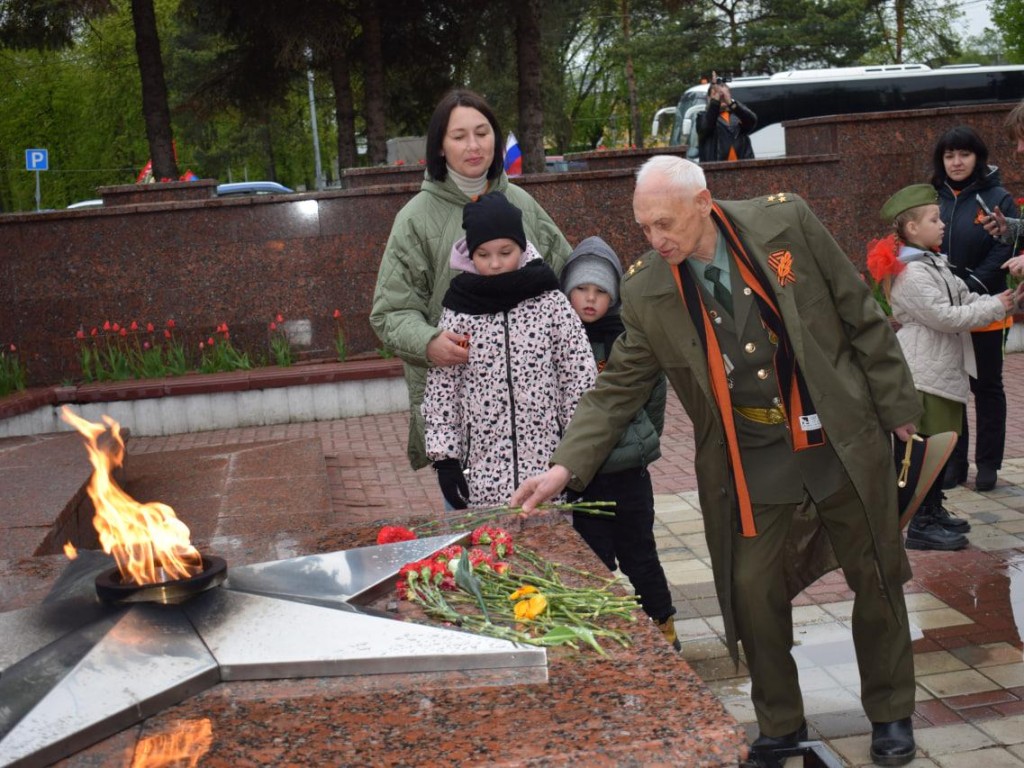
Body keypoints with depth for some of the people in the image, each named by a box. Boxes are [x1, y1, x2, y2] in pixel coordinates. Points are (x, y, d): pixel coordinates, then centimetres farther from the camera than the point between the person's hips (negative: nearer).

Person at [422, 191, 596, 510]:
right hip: (483, 475, 0)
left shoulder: (551, 304, -2)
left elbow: (580, 379, -1)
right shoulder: (457, 313, -1)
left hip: (548, 470, 0)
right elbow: (441, 391, 1)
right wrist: (444, 459, -2)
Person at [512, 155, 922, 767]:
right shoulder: (647, 292, -8)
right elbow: (618, 390, -3)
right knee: (754, 594, 2)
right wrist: (567, 466, -15)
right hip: (749, 467, 1)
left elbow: (862, 317, -4)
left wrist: (898, 406, -1)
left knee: (876, 580, 13)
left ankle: (892, 714, 35)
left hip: (843, 443, 0)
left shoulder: (786, 222, -12)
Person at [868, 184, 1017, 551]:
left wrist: (1002, 300, 0)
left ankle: (934, 511, 28)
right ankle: (921, 526, 3)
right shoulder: (911, 274, -17)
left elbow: (964, 299, 16)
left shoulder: (935, 263, 15)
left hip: (943, 370, 10)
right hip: (923, 374, -10)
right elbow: (945, 316, -20)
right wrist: (995, 308, -13)